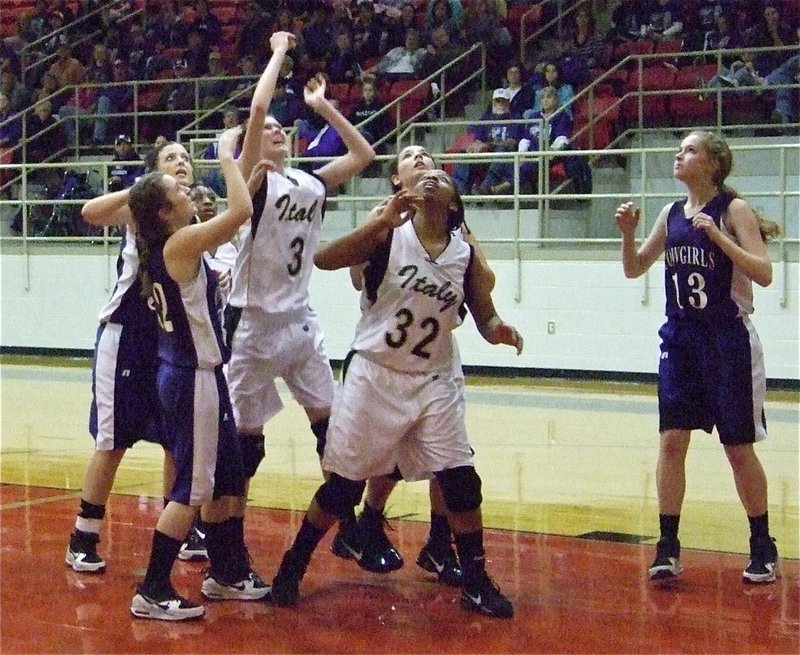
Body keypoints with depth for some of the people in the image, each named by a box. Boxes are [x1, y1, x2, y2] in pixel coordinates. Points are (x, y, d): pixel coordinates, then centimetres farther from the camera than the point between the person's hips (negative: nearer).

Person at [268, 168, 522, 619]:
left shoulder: (465, 254, 0)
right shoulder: (390, 234, -9)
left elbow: (485, 319, 5)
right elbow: (324, 260, -20)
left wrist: (499, 330, -19)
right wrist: (383, 222, -31)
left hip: (433, 382, 3)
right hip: (375, 375, -3)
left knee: (461, 481, -2)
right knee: (344, 484, 3)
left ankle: (476, 582, 13)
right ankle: (292, 570, 19)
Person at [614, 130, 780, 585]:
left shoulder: (733, 210, -9)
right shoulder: (672, 214, 8)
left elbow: (764, 273, -17)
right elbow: (634, 269, 14)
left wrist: (716, 235, -25)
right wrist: (628, 233, -4)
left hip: (728, 342, -5)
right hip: (680, 340, 5)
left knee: (739, 449, 2)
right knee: (672, 442, 0)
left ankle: (763, 547, 17)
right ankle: (668, 547, 6)